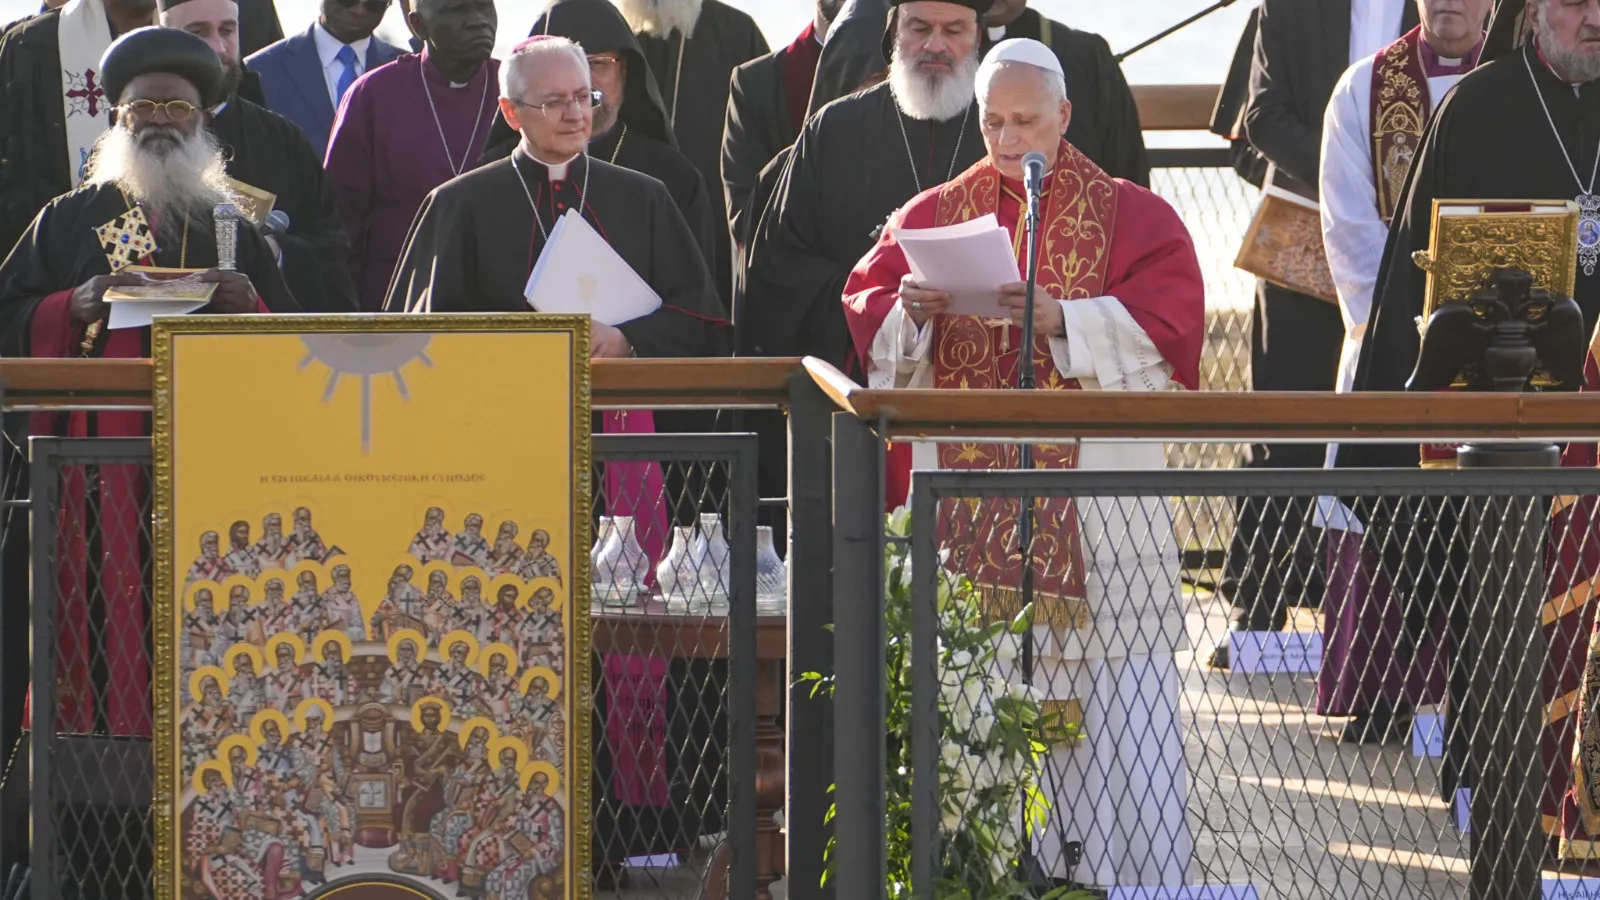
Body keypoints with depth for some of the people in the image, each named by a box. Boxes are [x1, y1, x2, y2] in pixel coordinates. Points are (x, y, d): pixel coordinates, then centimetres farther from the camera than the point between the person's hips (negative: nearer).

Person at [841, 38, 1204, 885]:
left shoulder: (1132, 216, 4)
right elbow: (867, 315, 9)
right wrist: (911, 313, -13)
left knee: (1111, 697, -5)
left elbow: (1162, 329, -8)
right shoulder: (933, 213, 13)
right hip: (972, 512, 3)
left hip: (1091, 499, -3)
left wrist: (1059, 319, -22)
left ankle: (1136, 875, -1)